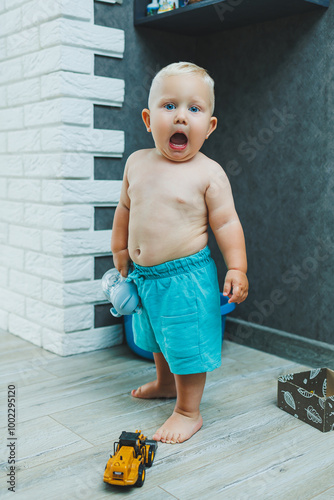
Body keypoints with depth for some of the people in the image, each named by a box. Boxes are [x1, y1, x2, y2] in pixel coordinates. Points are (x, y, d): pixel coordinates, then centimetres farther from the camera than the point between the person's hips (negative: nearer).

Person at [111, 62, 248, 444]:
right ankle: (164, 383, 51)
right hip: (144, 275, 6)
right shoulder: (137, 163, 2)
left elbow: (226, 223, -10)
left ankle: (188, 412, 22)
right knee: (158, 338, 26)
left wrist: (237, 268, -18)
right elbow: (125, 208, 14)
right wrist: (120, 249, 18)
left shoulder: (208, 173, -13)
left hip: (187, 276, -6)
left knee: (187, 342, 2)